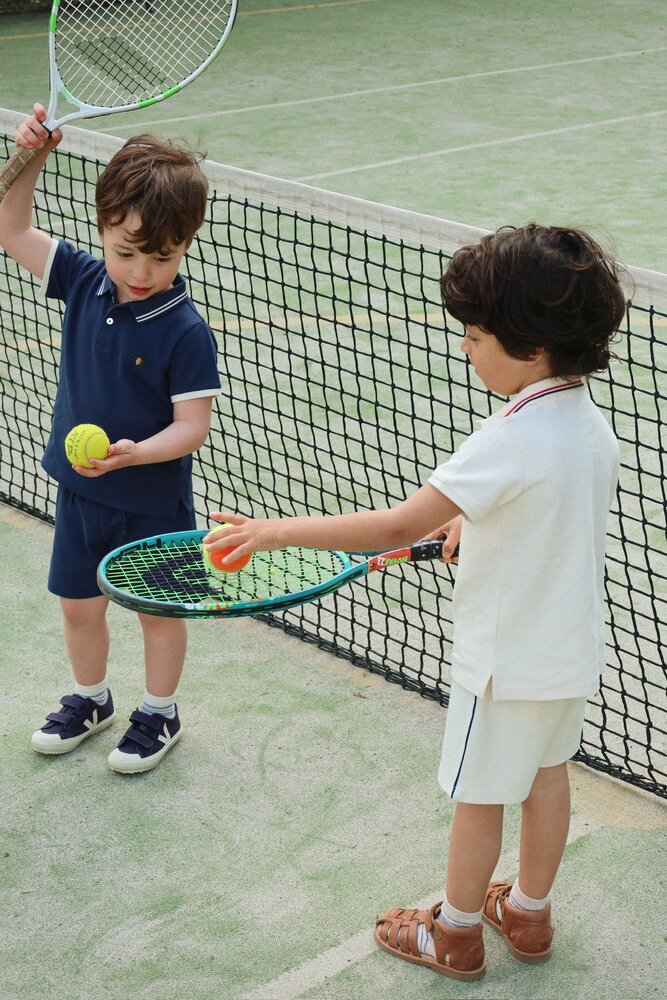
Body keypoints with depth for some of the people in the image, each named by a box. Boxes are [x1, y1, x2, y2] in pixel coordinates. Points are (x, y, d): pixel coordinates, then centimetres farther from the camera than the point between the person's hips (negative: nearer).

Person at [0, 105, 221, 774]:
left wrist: (135, 452, -38)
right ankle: (90, 699, 43)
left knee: (159, 608, 14)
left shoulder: (185, 331, -22)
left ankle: (159, 713, 35)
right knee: (78, 603, 20)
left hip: (152, 499, -5)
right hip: (80, 489, 5)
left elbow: (192, 425, -22)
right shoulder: (84, 280, -7)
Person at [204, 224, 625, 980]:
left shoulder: (511, 441, -32)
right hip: (573, 652, 8)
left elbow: (397, 527, -37)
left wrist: (277, 531, -33)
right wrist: (475, 523, 9)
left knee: (478, 800, 12)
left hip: (508, 660, -8)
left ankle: (455, 935, 32)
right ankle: (528, 915, 43)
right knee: (546, 776, 24)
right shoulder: (591, 424, -5)